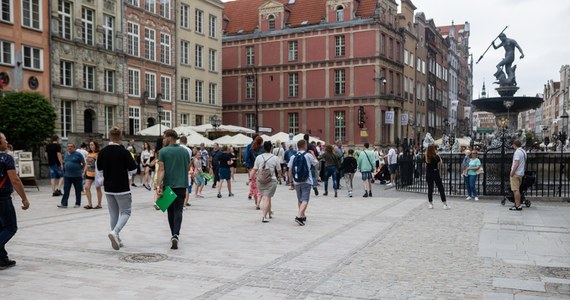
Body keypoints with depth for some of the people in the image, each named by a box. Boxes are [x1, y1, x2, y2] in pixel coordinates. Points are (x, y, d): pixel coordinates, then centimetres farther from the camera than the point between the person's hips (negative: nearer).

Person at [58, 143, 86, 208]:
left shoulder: (78, 154, -6)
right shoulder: (66, 154, 11)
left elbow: (84, 164, -3)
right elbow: (65, 163, 20)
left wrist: (82, 172, -7)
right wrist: (64, 172, 15)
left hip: (77, 175, -4)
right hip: (67, 175, 5)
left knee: (78, 190, 5)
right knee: (66, 190, -1)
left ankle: (78, 203, 14)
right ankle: (64, 204, -2)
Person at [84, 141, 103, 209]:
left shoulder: (98, 154, -9)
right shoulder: (88, 154, 10)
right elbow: (86, 163, 18)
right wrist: (84, 172, 13)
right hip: (89, 173, 6)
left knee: (98, 188, 4)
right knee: (87, 187, -4)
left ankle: (99, 204, 13)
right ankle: (90, 204, 2)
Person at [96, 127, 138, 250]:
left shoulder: (102, 152, 0)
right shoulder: (124, 152, -14)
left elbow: (99, 169, 10)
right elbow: (133, 169, -11)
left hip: (108, 188, 5)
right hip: (122, 187, -5)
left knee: (113, 213, 14)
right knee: (125, 212, 4)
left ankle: (116, 239, 18)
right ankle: (115, 232, -19)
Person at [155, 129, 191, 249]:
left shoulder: (163, 151, -5)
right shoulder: (185, 151, 6)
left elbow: (161, 170, -13)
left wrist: (158, 185, -17)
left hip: (168, 185, -1)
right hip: (181, 185, 1)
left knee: (171, 210, 13)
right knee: (178, 210, -2)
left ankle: (174, 235, 21)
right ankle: (175, 235, -21)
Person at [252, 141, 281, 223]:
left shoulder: (258, 157, -1)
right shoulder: (275, 158, -5)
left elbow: (254, 170, -1)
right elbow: (279, 170, 4)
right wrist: (279, 175, 25)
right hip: (271, 180, -3)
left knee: (266, 197, 19)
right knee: (267, 198, -4)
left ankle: (269, 212, 34)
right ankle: (264, 216, -10)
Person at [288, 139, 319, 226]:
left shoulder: (293, 157, 2)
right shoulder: (308, 155, -7)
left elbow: (290, 171, 2)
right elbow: (316, 163, 7)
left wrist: (291, 181, 14)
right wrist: (313, 154, 17)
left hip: (297, 182, 4)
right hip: (306, 181, -4)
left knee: (300, 200, 18)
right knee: (305, 200, -6)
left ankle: (303, 216, 32)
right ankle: (299, 216, -23)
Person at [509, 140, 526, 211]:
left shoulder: (517, 152, -15)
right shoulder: (523, 152, 16)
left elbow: (516, 164, -22)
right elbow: (525, 164, 21)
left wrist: (512, 172, -18)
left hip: (516, 173, -10)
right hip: (521, 173, 10)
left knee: (515, 189, -8)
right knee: (517, 189, 16)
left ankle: (518, 206, -9)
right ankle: (517, 204, 21)